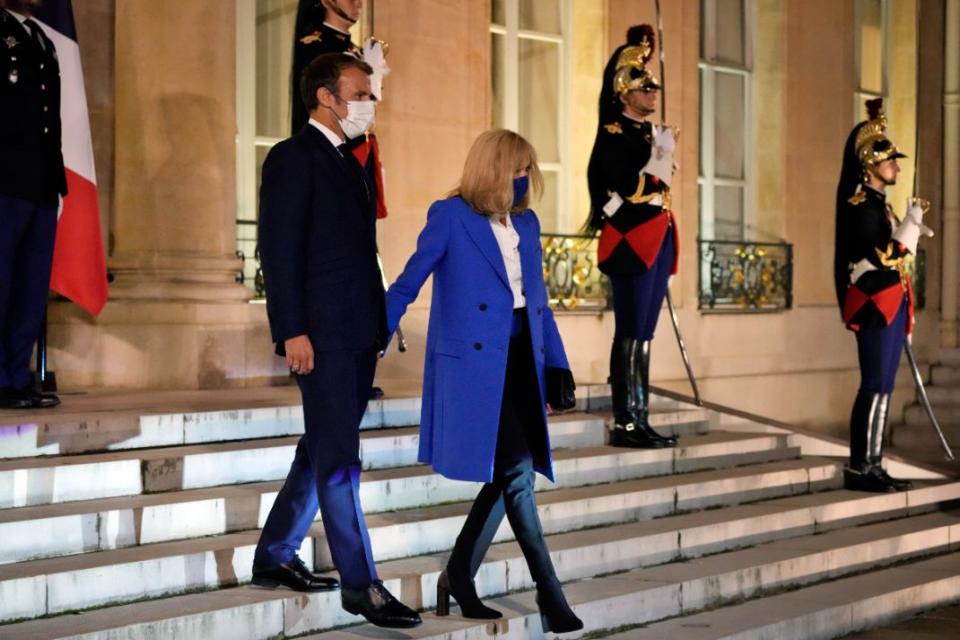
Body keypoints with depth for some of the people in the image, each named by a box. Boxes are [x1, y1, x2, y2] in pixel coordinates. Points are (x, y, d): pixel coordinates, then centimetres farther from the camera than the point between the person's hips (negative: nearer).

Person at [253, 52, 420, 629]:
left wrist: (379, 324, 14)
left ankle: (275, 557, 26)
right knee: (340, 457, -5)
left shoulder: (350, 163, 19)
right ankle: (360, 583, 0)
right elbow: (280, 249, -13)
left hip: (358, 332, 9)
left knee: (323, 450, 14)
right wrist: (293, 331, -19)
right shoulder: (294, 157, -7)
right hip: (323, 332, -9)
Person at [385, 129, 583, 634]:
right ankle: (548, 591, -1)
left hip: (521, 358, 7)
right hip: (474, 359, -7)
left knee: (507, 474, 5)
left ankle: (459, 578, 19)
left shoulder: (526, 223, 15)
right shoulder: (450, 216, -3)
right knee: (516, 471, -9)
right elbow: (406, 285, -2)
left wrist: (557, 364, 12)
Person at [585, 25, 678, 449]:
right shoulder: (614, 133, -8)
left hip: (657, 240, 9)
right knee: (631, 332, -8)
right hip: (632, 243, -9)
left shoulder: (650, 133, 19)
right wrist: (658, 161, -18)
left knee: (643, 332, 9)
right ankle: (624, 423, -5)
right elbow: (625, 189, -19)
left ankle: (640, 418, 13)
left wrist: (666, 243, 19)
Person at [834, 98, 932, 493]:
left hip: (889, 304, 10)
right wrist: (910, 225, -16)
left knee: (882, 386, 9)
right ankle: (861, 468, -7)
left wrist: (911, 231, 17)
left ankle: (871, 465, 13)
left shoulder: (878, 203, 18)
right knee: (876, 386, -10)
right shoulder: (861, 205, -13)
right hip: (875, 304, -10)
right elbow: (880, 258, -21)